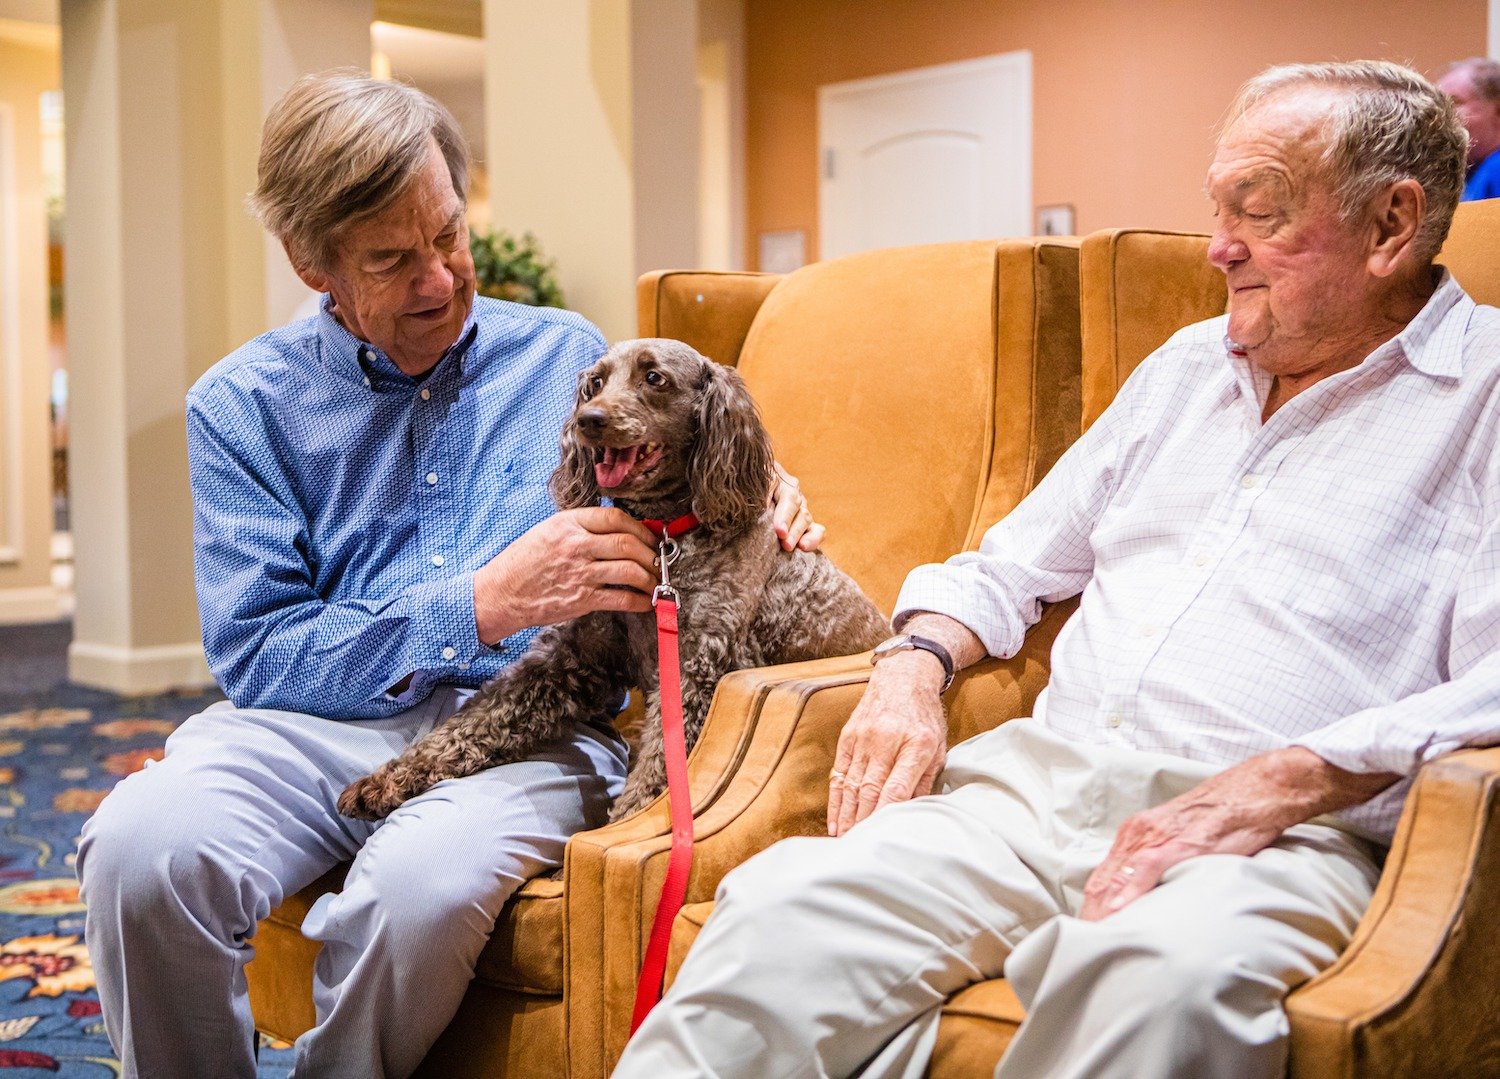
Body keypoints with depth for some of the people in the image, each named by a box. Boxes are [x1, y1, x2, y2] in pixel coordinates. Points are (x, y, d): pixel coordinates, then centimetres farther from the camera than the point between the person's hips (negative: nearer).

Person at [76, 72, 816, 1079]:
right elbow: (254, 655, -3)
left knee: (421, 878, -35)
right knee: (141, 845, -32)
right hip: (315, 725, 1)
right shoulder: (243, 405, 8)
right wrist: (485, 603, -15)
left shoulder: (568, 355, 14)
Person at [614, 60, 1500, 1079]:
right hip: (1039, 776, 5)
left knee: (1158, 982, -39)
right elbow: (1007, 569, 28)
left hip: (1286, 835, -4)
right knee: (779, 907, -23)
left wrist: (1276, 787, -21)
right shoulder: (1186, 366, 24)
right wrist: (914, 664, 7)